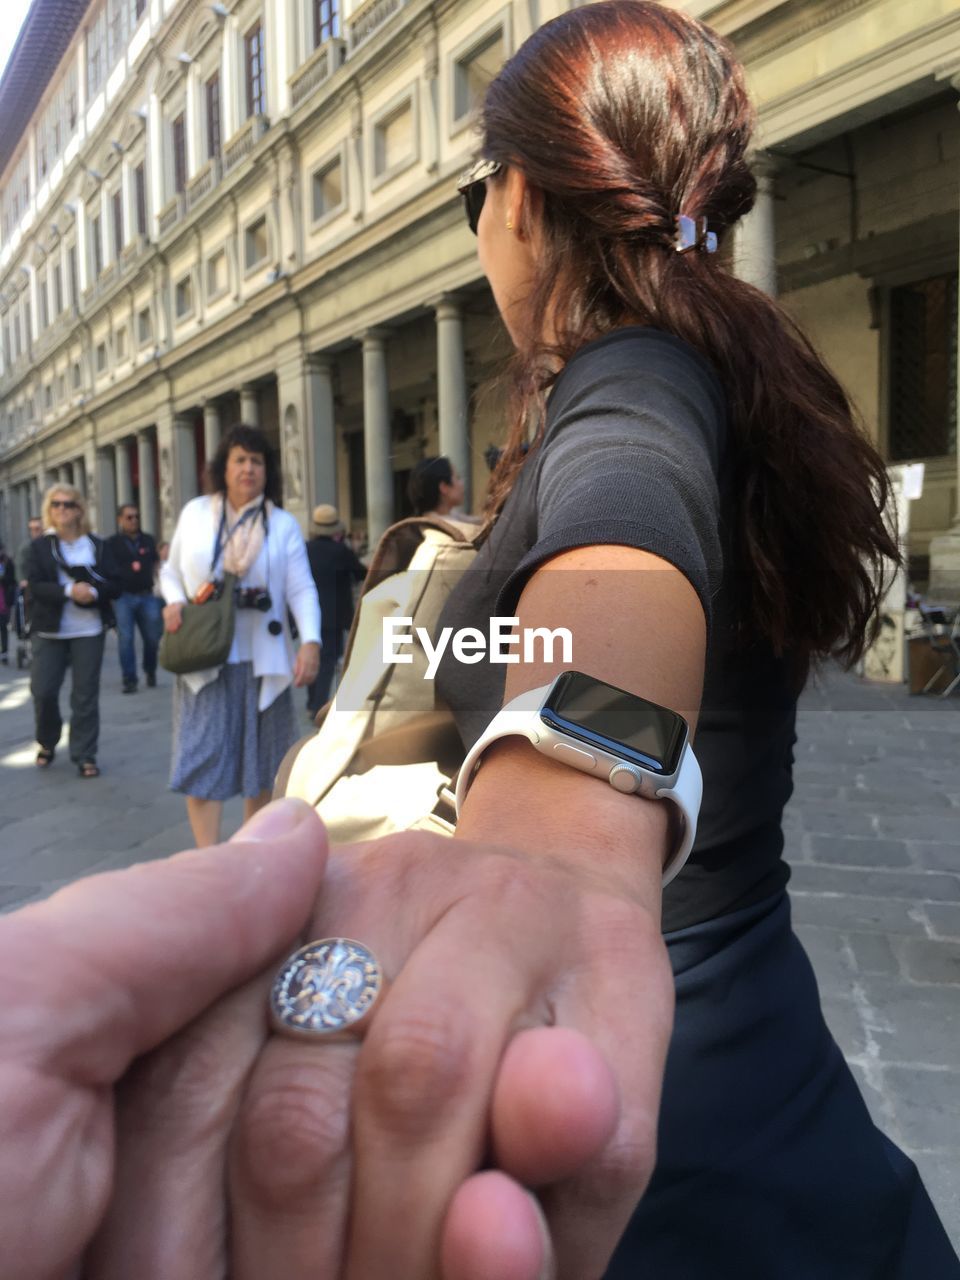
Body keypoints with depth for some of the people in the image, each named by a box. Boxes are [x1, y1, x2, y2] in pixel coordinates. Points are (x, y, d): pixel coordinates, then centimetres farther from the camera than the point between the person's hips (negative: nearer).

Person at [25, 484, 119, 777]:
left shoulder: (97, 546, 6)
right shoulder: (39, 546, 5)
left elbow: (114, 587, 1)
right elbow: (35, 586, -7)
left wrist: (93, 591, -21)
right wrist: (68, 591, -24)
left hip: (88, 631, 0)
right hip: (49, 631, 0)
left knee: (86, 695, 1)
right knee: (43, 690, 0)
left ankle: (84, 755, 10)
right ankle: (47, 743, 26)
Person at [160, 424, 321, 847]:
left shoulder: (283, 524, 1)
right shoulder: (195, 513, 4)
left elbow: (301, 589, -7)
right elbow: (171, 571, 13)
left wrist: (310, 641, -22)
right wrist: (174, 601, -9)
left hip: (261, 661, 0)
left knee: (261, 762, 11)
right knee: (202, 759, -6)